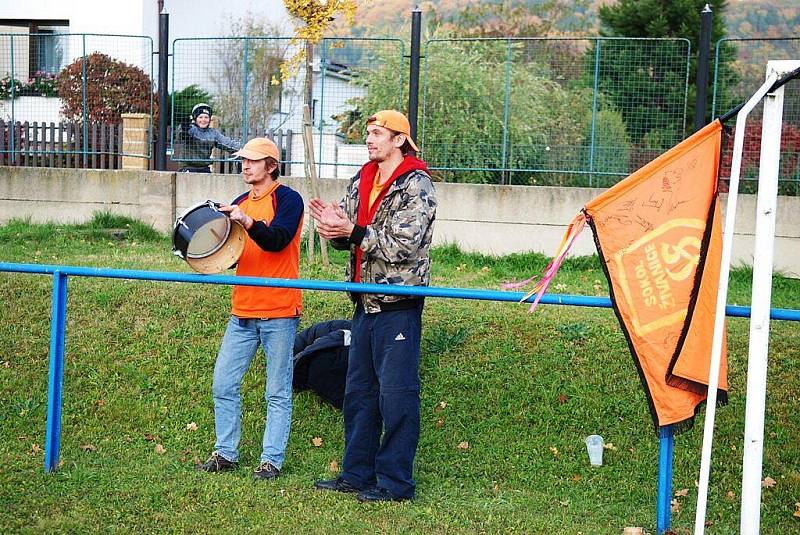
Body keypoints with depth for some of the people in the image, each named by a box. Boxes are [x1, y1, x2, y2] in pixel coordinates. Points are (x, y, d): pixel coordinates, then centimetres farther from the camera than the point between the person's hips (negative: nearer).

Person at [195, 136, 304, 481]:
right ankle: (225, 453, 16)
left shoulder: (288, 199, -5)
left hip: (279, 313, -7)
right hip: (243, 311, 7)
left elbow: (277, 240, -21)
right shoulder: (240, 203, 16)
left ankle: (272, 460, 5)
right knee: (223, 385, 5)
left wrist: (247, 222, -35)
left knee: (278, 392, 0)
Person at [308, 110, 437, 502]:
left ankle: (395, 482, 4)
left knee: (396, 396, -3)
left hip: (398, 306, -8)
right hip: (366, 304, 8)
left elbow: (404, 246, -20)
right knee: (357, 391, 14)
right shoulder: (361, 181, 13)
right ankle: (356, 474, 24)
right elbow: (347, 238, 14)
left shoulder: (415, 185, -11)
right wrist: (332, 225, -8)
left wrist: (353, 231, -21)